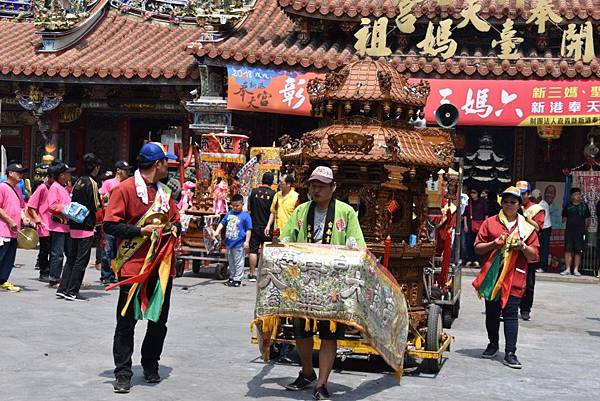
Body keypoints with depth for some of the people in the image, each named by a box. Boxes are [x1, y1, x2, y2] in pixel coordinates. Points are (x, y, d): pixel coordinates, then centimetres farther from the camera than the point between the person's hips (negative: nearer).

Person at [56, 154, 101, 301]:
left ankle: (63, 288, 14)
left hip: (74, 225, 8)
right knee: (81, 260, -2)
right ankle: (72, 292, -2)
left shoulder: (78, 182, 11)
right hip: (86, 226, -8)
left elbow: (73, 201, 14)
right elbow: (95, 206, -14)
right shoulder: (92, 183, -13)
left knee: (72, 257, 14)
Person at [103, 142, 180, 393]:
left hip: (162, 266, 6)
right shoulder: (126, 189, -7)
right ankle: (123, 374, 8)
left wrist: (174, 229, 3)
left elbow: (175, 220, 26)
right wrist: (141, 230, -18)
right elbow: (110, 225, -11)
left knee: (159, 320, 12)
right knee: (127, 321, 0)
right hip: (133, 267, -6)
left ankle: (151, 366, 27)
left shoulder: (164, 192, 15)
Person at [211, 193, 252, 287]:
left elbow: (248, 229, -9)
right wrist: (217, 232, 0)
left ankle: (237, 279, 7)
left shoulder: (245, 216, -8)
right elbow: (222, 223, 14)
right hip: (229, 242, 6)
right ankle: (231, 277, 28)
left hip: (239, 244, -6)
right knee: (231, 262, 17)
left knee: (238, 263, 1)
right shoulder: (229, 214, 9)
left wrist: (247, 241, -14)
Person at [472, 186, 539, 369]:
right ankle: (493, 344, 30)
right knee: (492, 312, 10)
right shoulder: (490, 223, 8)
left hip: (514, 277, -1)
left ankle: (510, 353, -5)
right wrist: (494, 244, -11)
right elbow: (477, 248, 6)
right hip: (492, 274, 1)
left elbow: (534, 255, 8)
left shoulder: (527, 227, 8)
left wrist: (523, 247, -11)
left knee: (511, 313, -6)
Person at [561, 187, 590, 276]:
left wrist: (585, 228, 5)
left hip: (580, 232, 0)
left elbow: (587, 219, 11)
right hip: (569, 231, 0)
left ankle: (576, 269, 8)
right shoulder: (568, 206, 9)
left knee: (578, 251, 2)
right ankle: (567, 269, 1)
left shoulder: (584, 206, 9)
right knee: (568, 250, -4)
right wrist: (564, 220, -1)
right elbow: (564, 218, 16)